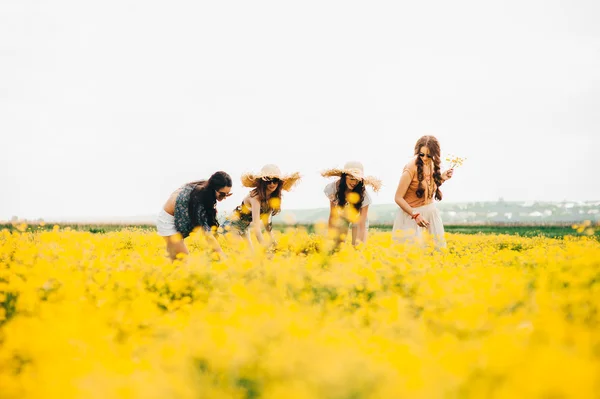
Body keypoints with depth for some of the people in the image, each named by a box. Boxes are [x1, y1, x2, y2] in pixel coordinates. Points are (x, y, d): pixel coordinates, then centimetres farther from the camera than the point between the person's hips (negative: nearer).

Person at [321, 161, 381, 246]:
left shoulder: (362, 194, -33)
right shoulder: (334, 188, -29)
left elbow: (362, 225, -33)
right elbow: (332, 215, -19)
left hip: (357, 218, -1)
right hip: (341, 217, 1)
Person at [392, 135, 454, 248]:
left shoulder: (432, 164, -1)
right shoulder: (412, 168, -21)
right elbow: (398, 198, -18)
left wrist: (442, 178, -2)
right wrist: (415, 215, -25)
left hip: (430, 210, 7)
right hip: (411, 212, -6)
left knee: (438, 246, 5)